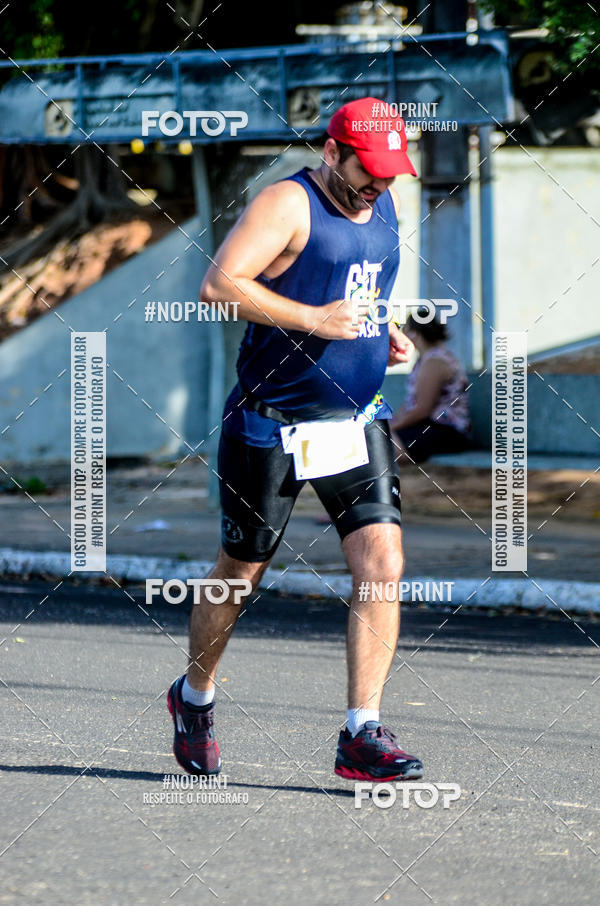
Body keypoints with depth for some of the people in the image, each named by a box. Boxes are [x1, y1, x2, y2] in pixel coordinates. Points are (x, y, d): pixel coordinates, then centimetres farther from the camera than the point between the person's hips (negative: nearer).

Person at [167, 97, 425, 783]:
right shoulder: (288, 205, -14)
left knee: (382, 562, -11)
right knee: (241, 570, 8)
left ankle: (363, 735, -9)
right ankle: (194, 698, 34)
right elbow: (219, 284, -24)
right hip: (271, 424, -6)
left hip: (358, 418, 6)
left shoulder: (384, 206, 10)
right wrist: (313, 320, -26)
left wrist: (383, 335, 9)